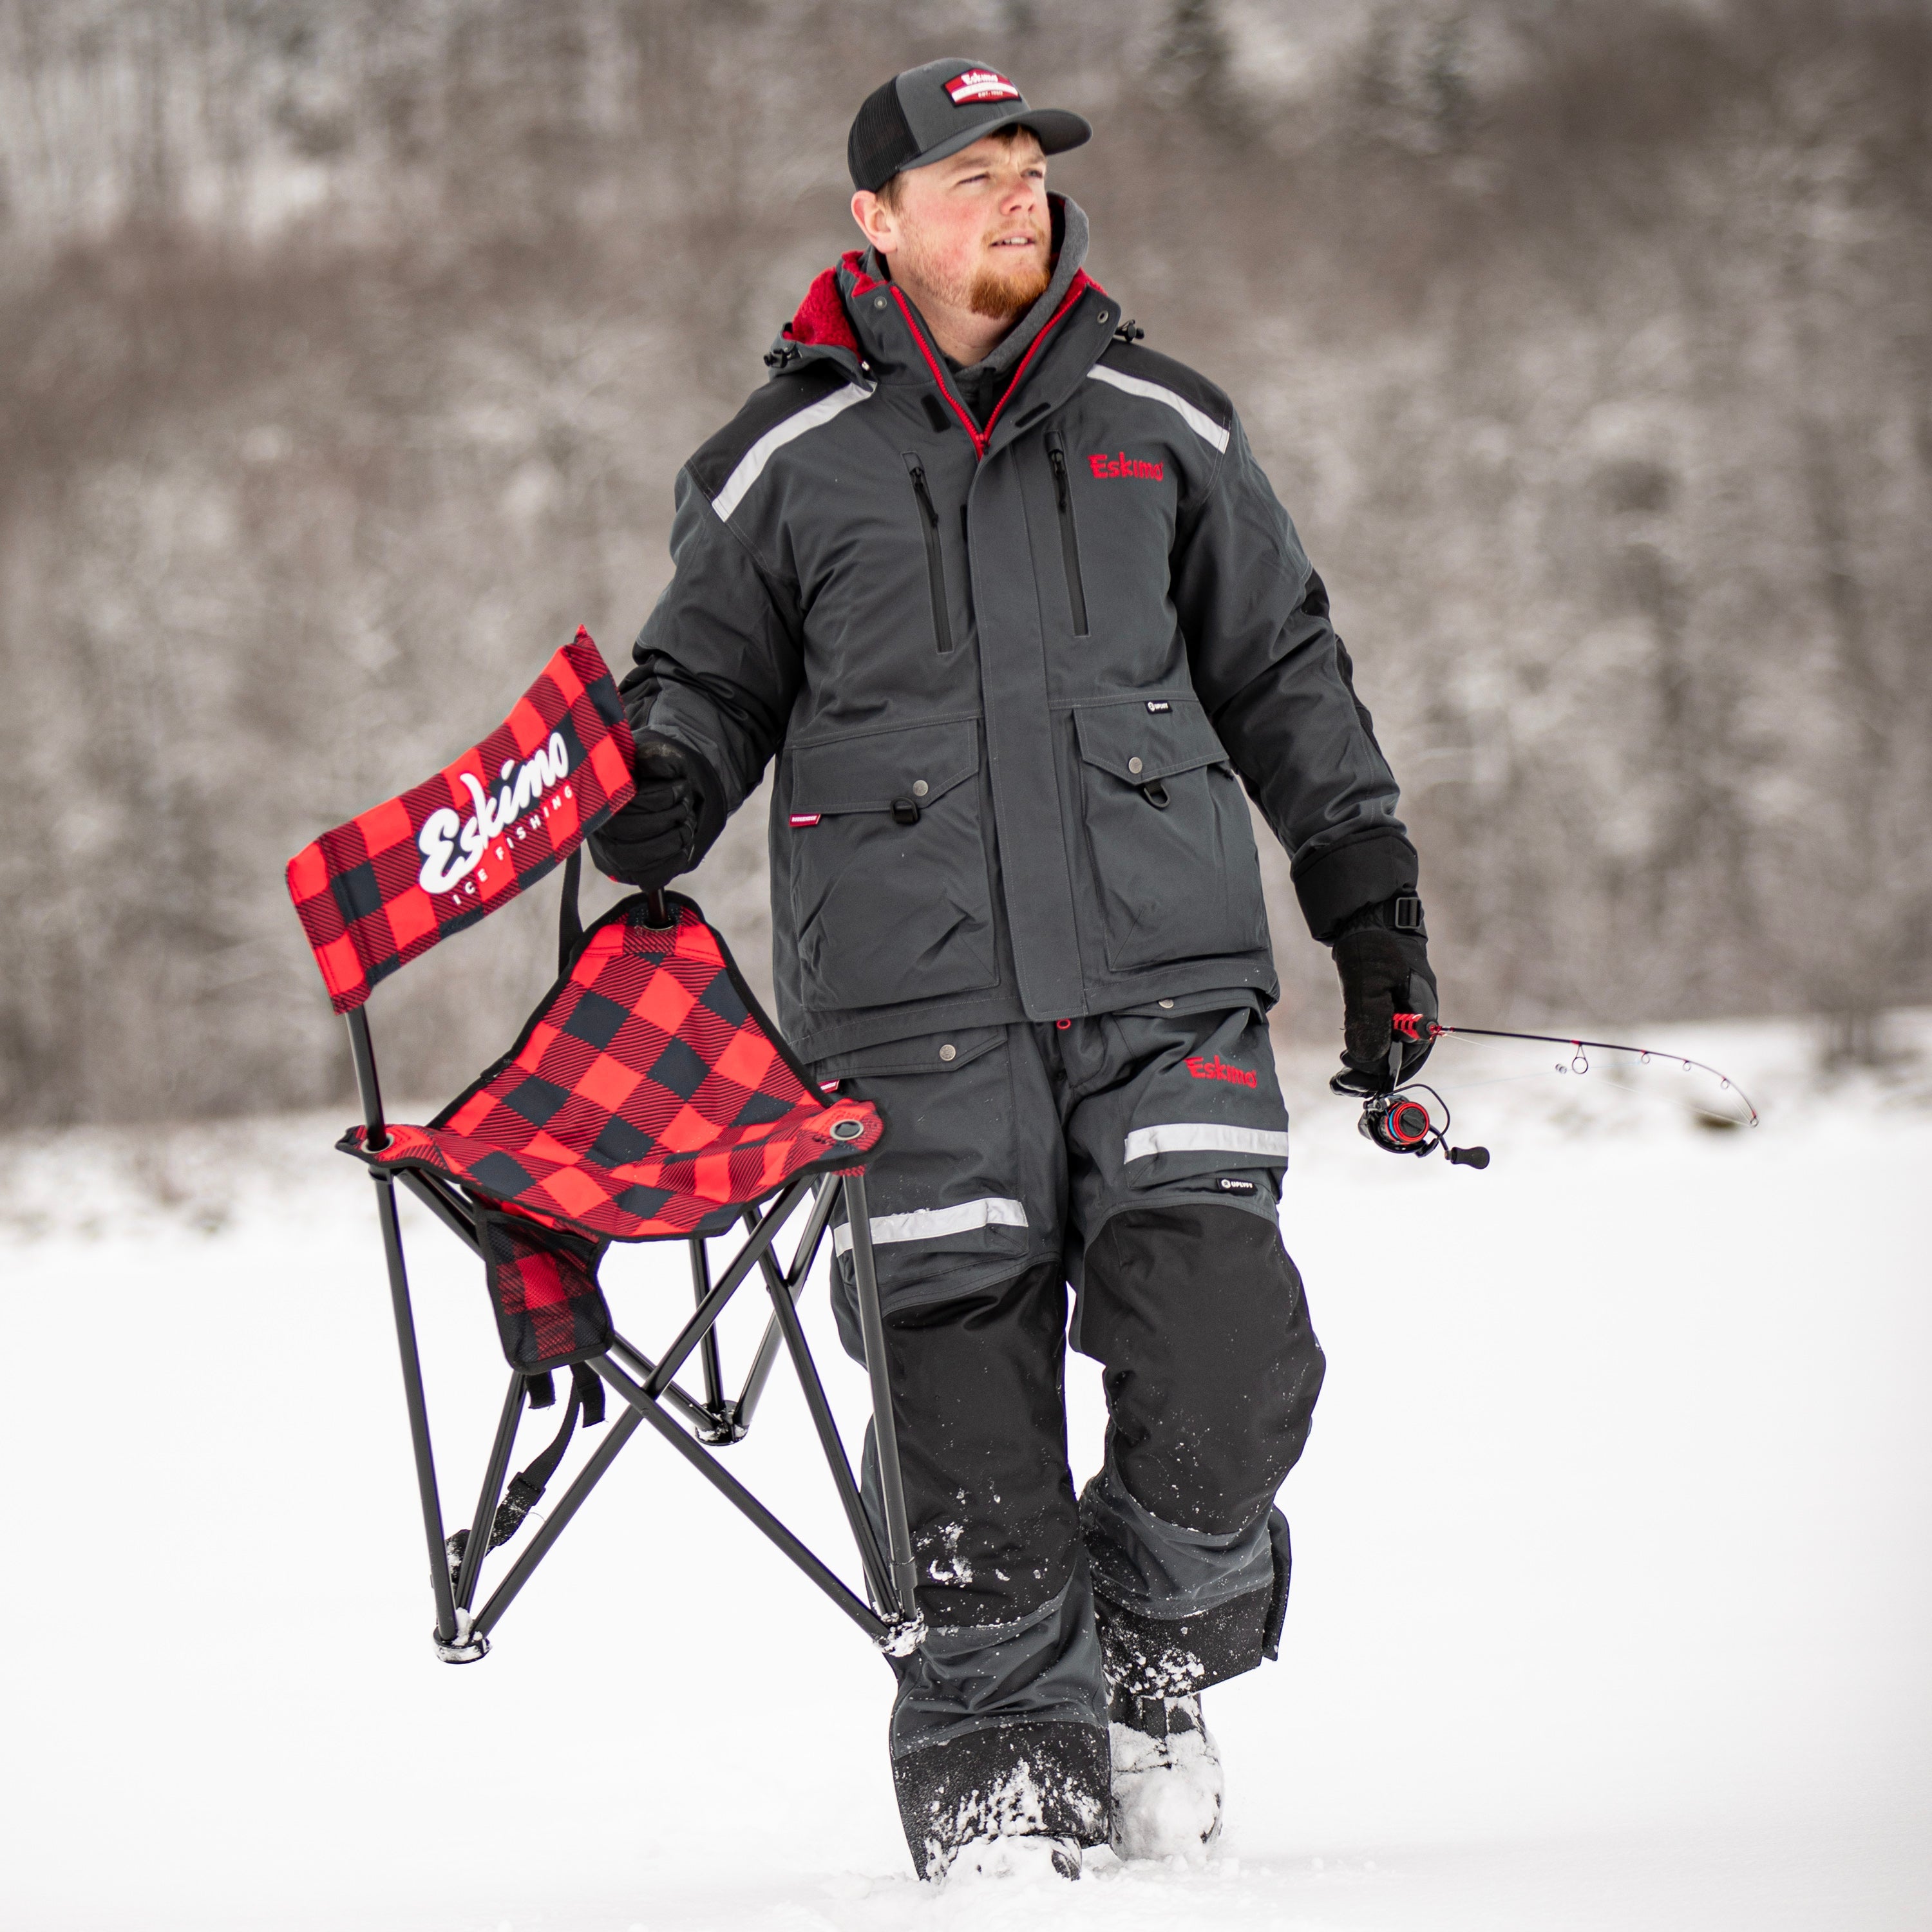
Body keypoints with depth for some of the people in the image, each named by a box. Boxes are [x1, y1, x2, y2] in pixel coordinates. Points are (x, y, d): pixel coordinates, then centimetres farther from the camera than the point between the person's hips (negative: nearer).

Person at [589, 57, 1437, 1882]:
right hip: (918, 1005, -1)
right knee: (973, 1441, -4)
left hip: (1164, 979, 1)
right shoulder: (788, 462, 8)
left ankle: (1158, 1655, 14)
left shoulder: (1159, 426, 13)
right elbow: (706, 682, 18)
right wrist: (657, 793, -4)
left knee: (1229, 1376, -13)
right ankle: (1005, 1775, 10)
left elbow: (1285, 674, 21)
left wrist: (1373, 907, 19)